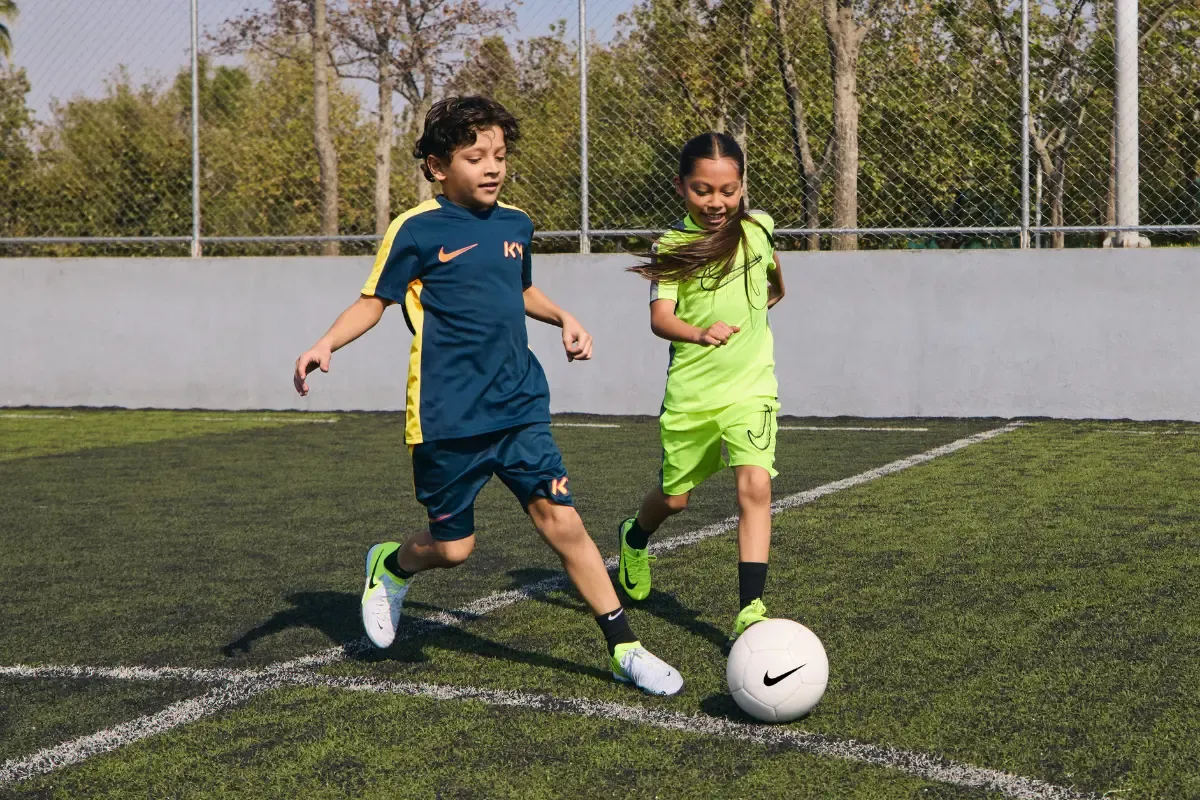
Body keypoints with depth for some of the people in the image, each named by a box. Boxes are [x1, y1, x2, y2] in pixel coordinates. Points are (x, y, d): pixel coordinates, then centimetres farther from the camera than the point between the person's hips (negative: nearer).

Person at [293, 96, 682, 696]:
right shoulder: (417, 230, -6)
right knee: (453, 547, 5)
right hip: (446, 417, -4)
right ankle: (392, 564, 40)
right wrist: (326, 343, -17)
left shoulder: (516, 225, 10)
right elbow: (374, 300, -1)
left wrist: (563, 319, 12)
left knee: (560, 519, -7)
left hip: (519, 405, 4)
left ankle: (624, 650, 0)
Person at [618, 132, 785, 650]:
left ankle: (749, 612, -19)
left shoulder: (757, 228, -2)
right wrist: (699, 333, -40)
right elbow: (660, 318, -23)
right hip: (689, 391, 0)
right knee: (675, 497, 15)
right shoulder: (673, 244, -9)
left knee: (755, 486, -19)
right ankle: (635, 538, 50)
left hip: (750, 387, 1)